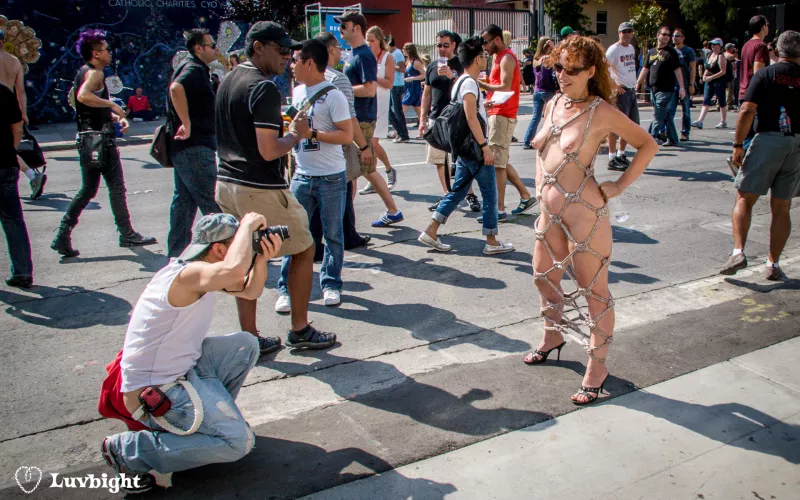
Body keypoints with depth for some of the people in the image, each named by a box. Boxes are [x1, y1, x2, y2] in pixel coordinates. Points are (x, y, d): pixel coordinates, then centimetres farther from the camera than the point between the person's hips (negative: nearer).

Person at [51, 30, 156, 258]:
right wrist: (112, 105, -22)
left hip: (87, 140, 10)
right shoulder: (94, 73, -10)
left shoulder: (84, 72, 20)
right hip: (100, 139, -10)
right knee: (116, 188, 0)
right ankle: (127, 234, 9)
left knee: (88, 190, 11)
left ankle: (62, 236, 8)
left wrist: (115, 116, 13)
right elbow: (83, 96, -31)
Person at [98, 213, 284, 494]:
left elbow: (250, 291, 15)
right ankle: (129, 452, -6)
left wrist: (262, 257, -4)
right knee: (238, 442, -15)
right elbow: (234, 270, -47)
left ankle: (212, 415, 18)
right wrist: (247, 225, -29)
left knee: (245, 345, 8)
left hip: (180, 371, 10)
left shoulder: (205, 271, 4)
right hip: (153, 393, -10)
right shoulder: (187, 274, -26)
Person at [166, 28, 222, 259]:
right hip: (195, 147, -11)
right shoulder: (195, 69, -12)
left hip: (183, 147, 11)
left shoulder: (192, 68, 20)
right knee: (213, 206, -7)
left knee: (184, 201, 13)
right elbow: (176, 88, -33)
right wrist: (187, 123, -30)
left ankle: (176, 254, 20)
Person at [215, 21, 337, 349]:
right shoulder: (264, 88, -16)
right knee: (303, 249, 8)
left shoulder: (228, 82, 13)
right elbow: (268, 150, -23)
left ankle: (249, 338, 19)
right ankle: (299, 330, 16)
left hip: (227, 184, 9)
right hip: (261, 189, -9)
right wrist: (296, 134, -5)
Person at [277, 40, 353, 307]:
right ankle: (287, 287, 14)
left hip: (331, 177, -6)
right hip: (301, 175, 6)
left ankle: (331, 284, 22)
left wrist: (311, 133, -22)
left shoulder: (332, 96, -11)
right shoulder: (297, 91, 10)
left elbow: (347, 135, -17)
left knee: (333, 233, 7)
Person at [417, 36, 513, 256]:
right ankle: (492, 242, 9)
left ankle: (431, 232, 13)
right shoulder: (470, 83, -15)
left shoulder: (460, 81, 15)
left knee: (458, 190, 14)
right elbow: (471, 117, -23)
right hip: (475, 148, -10)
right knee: (490, 193, 1)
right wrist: (485, 146, -23)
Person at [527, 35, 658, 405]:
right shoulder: (552, 105, 8)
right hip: (550, 211, 8)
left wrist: (621, 185, -11)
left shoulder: (601, 111, -12)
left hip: (585, 213, -8)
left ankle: (597, 366, 17)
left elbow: (647, 145, -6)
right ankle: (553, 336, 46)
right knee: (543, 278, 21)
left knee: (594, 291, 3)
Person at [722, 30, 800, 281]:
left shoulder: (765, 74, 0)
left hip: (768, 139, -3)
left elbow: (747, 111, -10)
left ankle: (738, 252, -12)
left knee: (744, 199, 4)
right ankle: (773, 264, 13)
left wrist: (738, 144, -6)